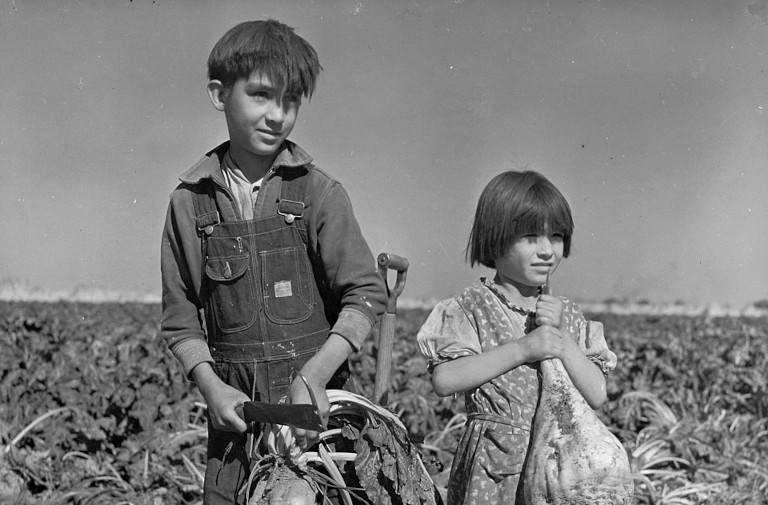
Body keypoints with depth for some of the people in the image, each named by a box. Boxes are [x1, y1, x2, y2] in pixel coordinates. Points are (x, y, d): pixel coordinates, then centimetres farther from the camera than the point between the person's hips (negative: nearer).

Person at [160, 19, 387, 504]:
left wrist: (313, 377, -14)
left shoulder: (319, 193, -1)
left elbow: (367, 292, -4)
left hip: (317, 408, -1)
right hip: (236, 410, 1)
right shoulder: (190, 200, 4)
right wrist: (210, 383, -8)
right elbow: (180, 316, 8)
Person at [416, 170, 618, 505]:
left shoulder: (567, 315, 9)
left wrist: (560, 338, -10)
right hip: (493, 467, -3)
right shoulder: (471, 307, -4)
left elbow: (596, 395, 1)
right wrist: (521, 349, -18)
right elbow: (444, 379, -18)